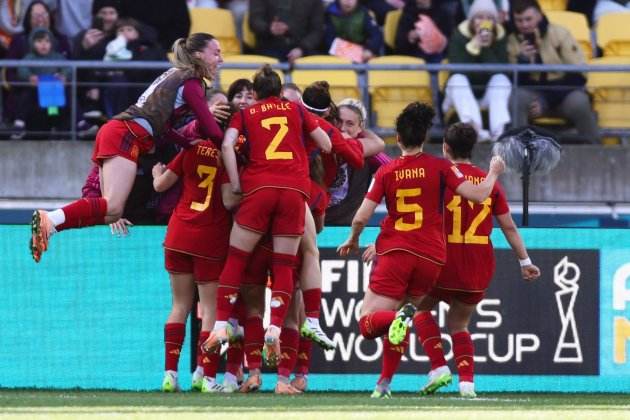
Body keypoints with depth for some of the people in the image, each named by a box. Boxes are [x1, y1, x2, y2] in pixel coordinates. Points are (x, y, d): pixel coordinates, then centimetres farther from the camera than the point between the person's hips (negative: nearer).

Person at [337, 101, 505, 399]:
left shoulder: (386, 171, 3)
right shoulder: (439, 167, 1)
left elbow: (361, 217, 0)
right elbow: (478, 195, -3)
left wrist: (352, 241, 20)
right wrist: (493, 173, 17)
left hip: (394, 252, -2)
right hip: (431, 257, 2)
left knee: (367, 323, -3)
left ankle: (400, 318, -37)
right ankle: (384, 384, 11)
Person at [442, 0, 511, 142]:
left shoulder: (500, 37, -7)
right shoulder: (459, 35, -11)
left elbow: (500, 70, -19)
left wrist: (487, 48, -29)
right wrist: (474, 46, -30)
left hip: (489, 94, 1)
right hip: (462, 93, -1)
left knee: (501, 79, -26)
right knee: (457, 80, -31)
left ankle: (498, 130, -45)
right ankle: (474, 127, -53)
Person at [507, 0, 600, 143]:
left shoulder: (560, 34, -7)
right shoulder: (513, 41, 0)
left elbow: (578, 75, -10)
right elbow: (517, 83, -3)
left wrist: (546, 104, -18)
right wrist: (522, 60, -24)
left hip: (564, 93, -1)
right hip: (534, 94, 2)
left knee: (578, 101, -35)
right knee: (518, 97, -31)